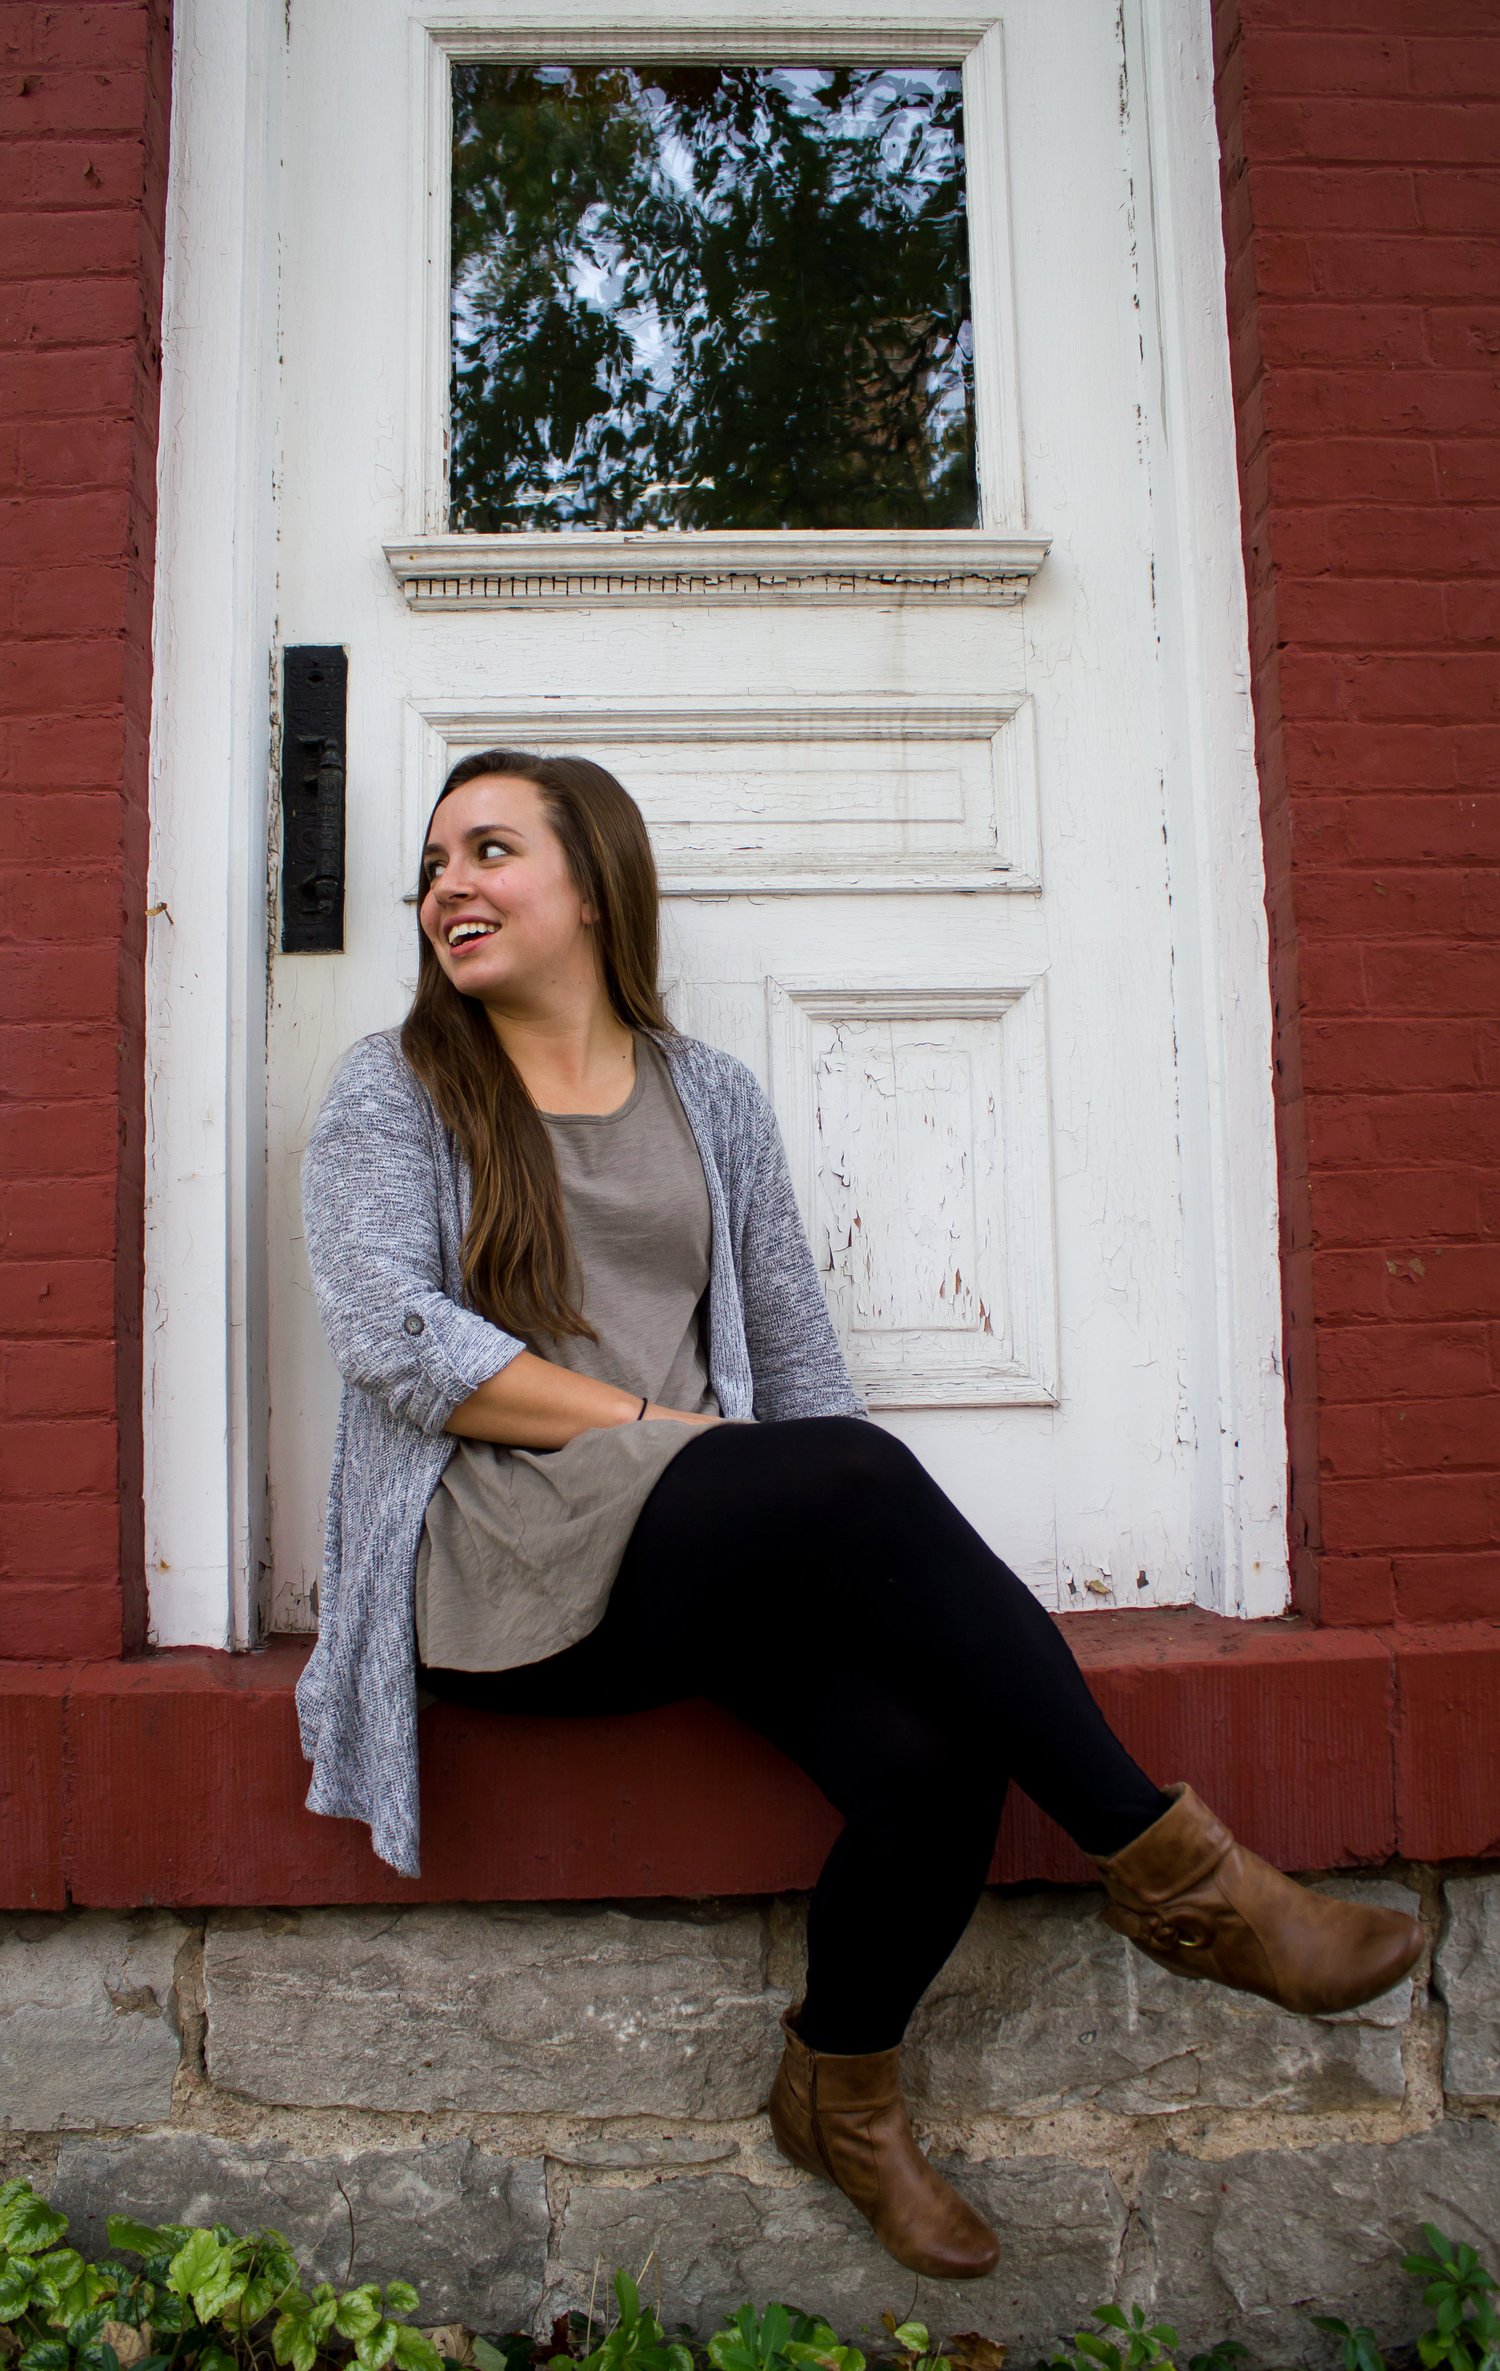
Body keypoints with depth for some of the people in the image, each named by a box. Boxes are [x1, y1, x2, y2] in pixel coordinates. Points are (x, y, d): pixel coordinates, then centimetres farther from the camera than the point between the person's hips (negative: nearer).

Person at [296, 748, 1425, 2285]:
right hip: (498, 1566, -3)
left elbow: (795, 1356, 15)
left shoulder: (709, 1097, 17)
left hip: (711, 1562, 4)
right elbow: (392, 1339, -6)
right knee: (853, 1473, -29)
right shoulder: (390, 1092, 9)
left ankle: (839, 2095, 9)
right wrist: (657, 1427, -12)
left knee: (935, 1750, -22)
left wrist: (884, 1574, 2)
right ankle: (1168, 1871, -16)